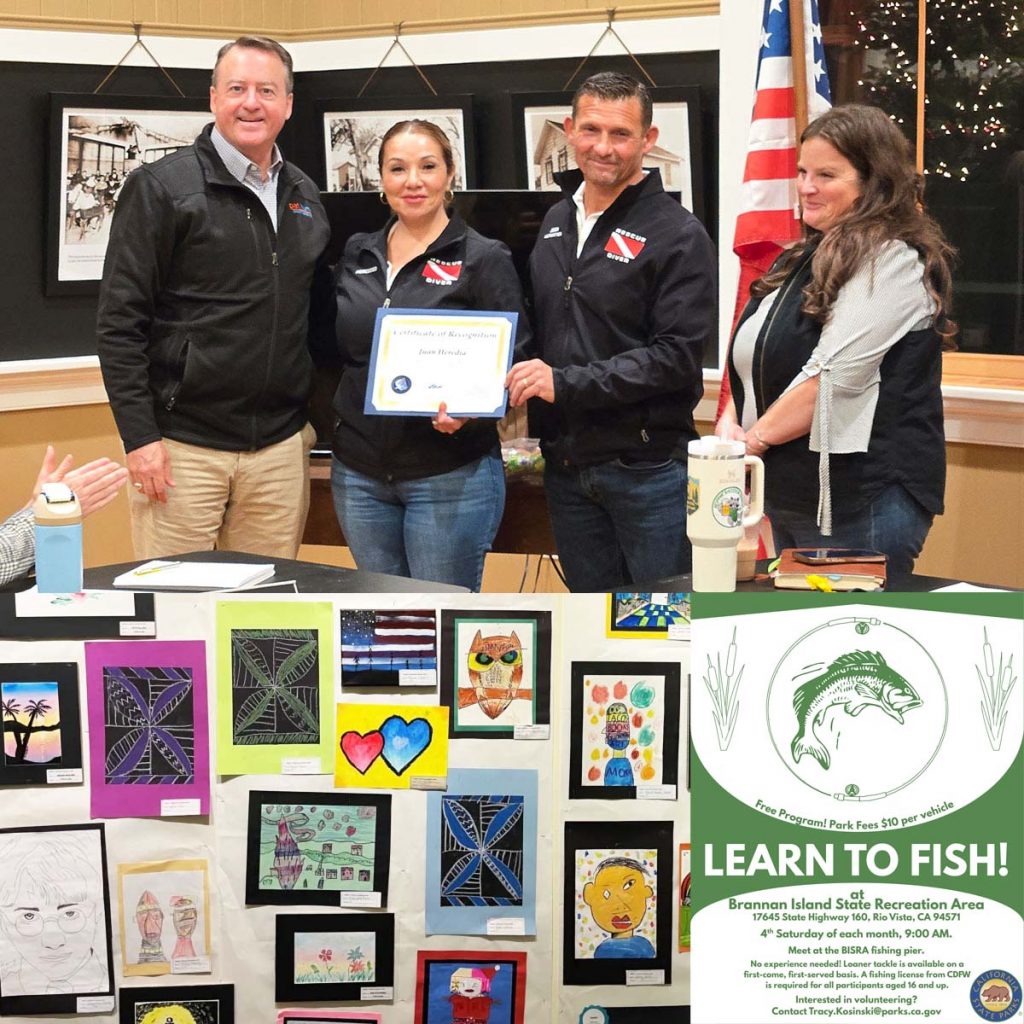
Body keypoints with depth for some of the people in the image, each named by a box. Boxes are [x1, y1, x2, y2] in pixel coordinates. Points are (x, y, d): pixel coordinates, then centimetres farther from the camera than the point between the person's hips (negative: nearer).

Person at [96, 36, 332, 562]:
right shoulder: (160, 187, -4)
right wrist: (139, 436, -13)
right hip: (182, 446, -5)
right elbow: (119, 323, -8)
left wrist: (314, 414, 14)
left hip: (280, 448, 5)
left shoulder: (304, 198, 13)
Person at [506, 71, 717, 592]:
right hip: (565, 466, 6)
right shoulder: (555, 222, 12)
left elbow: (677, 355, -17)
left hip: (647, 469, -6)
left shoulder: (677, 234, -10)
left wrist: (566, 383, -21)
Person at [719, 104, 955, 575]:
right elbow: (752, 359, 19)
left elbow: (833, 376, -21)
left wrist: (755, 439, -12)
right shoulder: (808, 256, 15)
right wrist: (731, 423, 1)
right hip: (789, 498, 9)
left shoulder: (894, 261, -14)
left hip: (861, 505, -9)